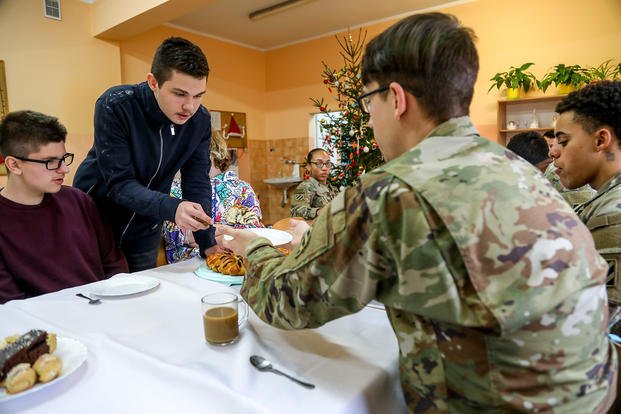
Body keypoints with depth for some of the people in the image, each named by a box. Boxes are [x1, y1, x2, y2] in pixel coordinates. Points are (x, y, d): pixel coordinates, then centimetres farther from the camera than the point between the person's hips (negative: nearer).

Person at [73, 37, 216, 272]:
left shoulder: (200, 120, -14)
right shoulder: (115, 106, -24)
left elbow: (197, 184, -11)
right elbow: (119, 184, -27)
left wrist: (209, 244, -20)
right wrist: (171, 208, -44)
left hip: (145, 232, 3)